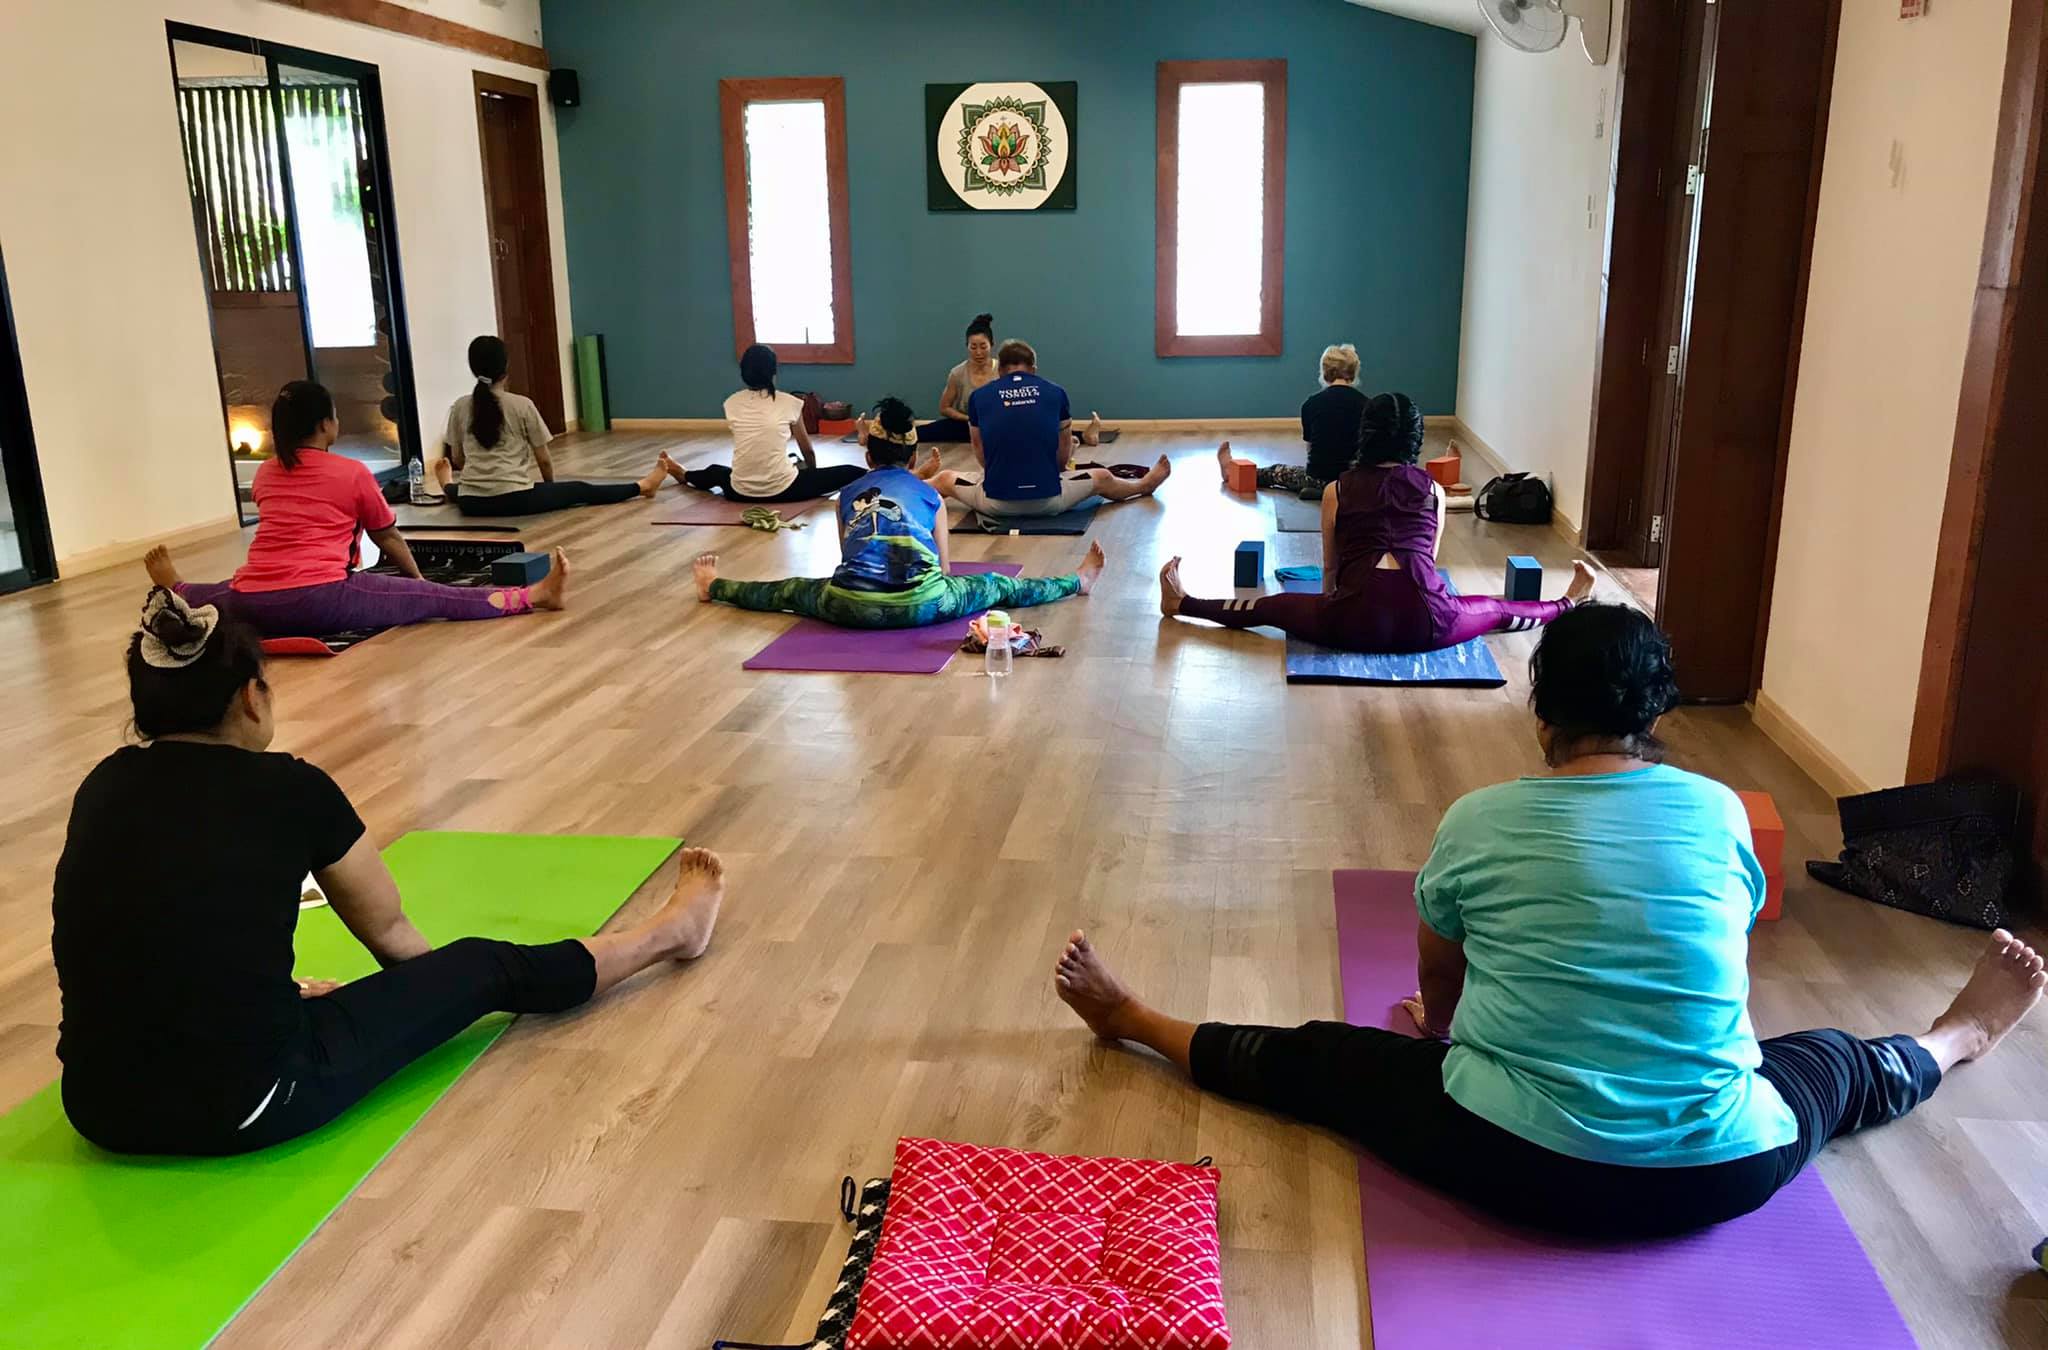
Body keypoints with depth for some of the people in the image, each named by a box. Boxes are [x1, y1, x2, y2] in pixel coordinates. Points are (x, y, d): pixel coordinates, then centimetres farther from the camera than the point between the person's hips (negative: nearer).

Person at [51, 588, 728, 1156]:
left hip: (101, 1110, 6)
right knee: (490, 968, 12)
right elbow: (389, 929, 9)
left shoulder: (102, 788, 8)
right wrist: (443, 982, 31)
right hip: (247, 1109, -5)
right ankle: (671, 932, 34)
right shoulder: (287, 788, -7)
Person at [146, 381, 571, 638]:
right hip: (321, 600, -5)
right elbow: (388, 537, 13)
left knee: (211, 593, 40)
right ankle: (536, 595, -8)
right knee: (439, 598, -7)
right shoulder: (353, 473, 3)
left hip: (254, 606, 6)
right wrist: (420, 580, 29)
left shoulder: (264, 475, 19)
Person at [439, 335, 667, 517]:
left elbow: (457, 460, 15)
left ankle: (448, 486, 73)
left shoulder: (459, 407, 4)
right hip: (514, 498, -4)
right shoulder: (522, 405, -4)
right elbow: (543, 459, 3)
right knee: (580, 490, 12)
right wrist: (551, 488, 22)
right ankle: (641, 487, 23)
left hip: (472, 502, 4)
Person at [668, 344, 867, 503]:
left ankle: (684, 475, 64)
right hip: (781, 490, -4)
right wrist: (813, 475, 31)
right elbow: (807, 450, 11)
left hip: (741, 491, 4)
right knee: (852, 473, 6)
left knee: (716, 471, 39)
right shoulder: (789, 403, -2)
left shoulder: (731, 403, 5)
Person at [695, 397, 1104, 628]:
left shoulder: (847, 495, 19)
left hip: (853, 606, 1)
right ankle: (1078, 582, 30)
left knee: (789, 591, 26)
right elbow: (945, 571, 25)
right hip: (918, 604, -1)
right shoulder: (930, 495, 17)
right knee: (998, 586, 17)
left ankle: (715, 587, 43)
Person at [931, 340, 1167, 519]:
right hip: (1048, 501, 1)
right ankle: (1144, 485, 54)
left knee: (945, 479, 28)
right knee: (1102, 478, 30)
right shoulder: (1055, 392, 6)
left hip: (997, 503, -1)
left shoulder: (979, 396, 4)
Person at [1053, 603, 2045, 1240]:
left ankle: (1136, 1022, 35)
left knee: (1312, 1059, 18)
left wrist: (1448, 1039, 35)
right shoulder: (1719, 810, 0)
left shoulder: (1477, 823, -6)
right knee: (1835, 1064, 32)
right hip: (1720, 1173, 3)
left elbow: (1436, 990, 11)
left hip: (1515, 1163, -2)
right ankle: (1956, 1041, 61)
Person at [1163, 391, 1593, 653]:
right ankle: (1570, 606, 46)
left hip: (1359, 621, -2)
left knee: (1273, 606, 16)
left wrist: (1332, 605, 42)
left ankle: (1182, 603, 20)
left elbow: (1330, 567, 22)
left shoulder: (1337, 489, 11)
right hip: (1425, 621, 2)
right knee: (1498, 609, 29)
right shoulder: (1433, 489, 15)